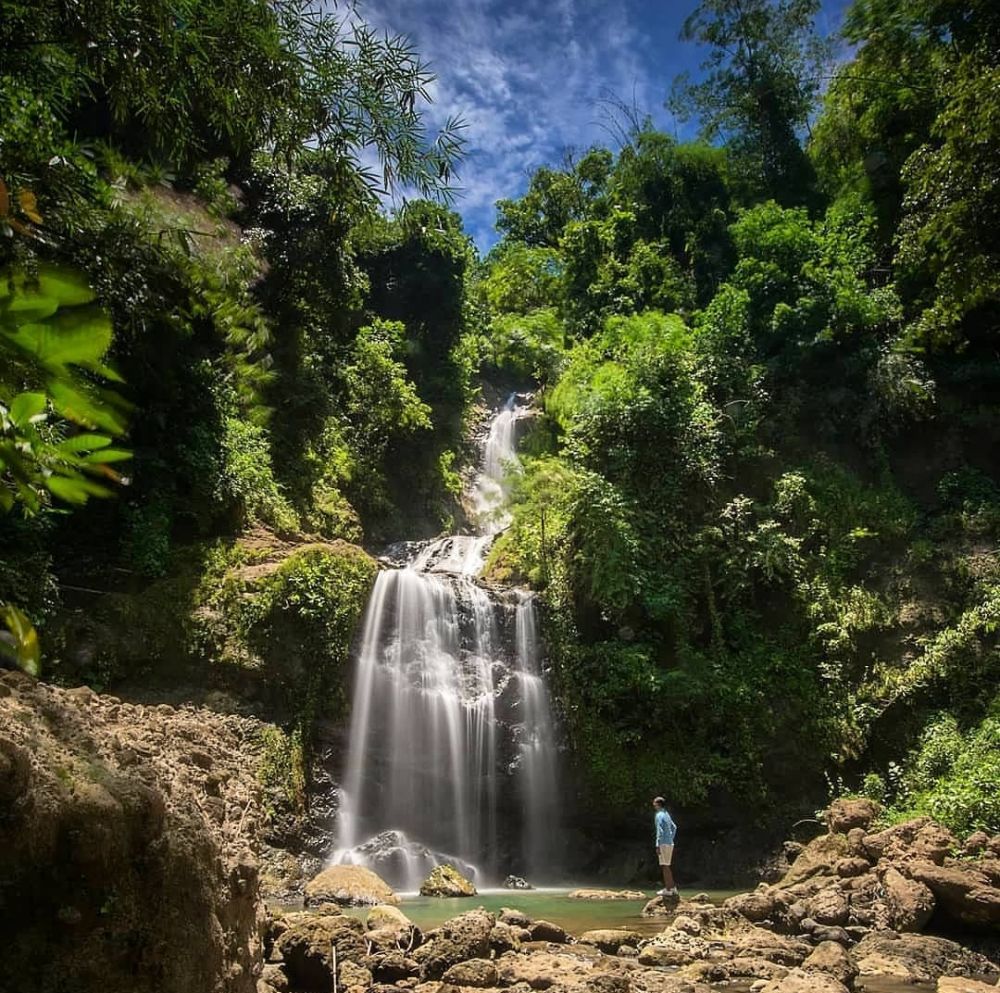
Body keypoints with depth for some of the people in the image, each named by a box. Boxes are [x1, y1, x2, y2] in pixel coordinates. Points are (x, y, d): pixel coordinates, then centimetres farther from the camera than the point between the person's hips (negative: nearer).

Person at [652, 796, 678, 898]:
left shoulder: (659, 815, -14)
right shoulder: (666, 814, 15)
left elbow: (660, 831, -21)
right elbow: (674, 827, 24)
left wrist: (658, 846, -20)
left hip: (664, 844, -9)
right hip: (670, 843, 9)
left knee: (665, 866, -4)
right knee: (666, 866, 15)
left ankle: (667, 890, -2)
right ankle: (672, 888, 18)